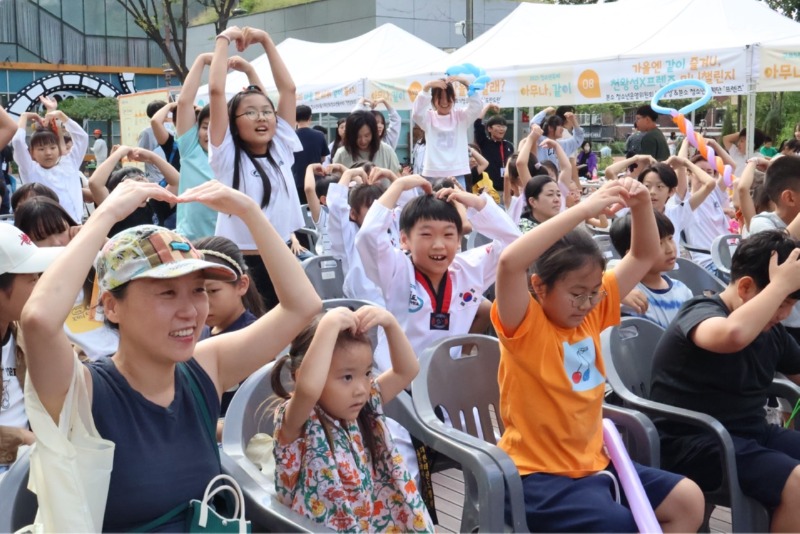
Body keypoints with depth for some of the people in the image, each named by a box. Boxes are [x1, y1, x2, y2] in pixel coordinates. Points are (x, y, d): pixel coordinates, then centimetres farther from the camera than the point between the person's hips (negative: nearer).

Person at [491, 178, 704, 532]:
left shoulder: (592, 313, 4)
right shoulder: (525, 325, -15)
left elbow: (644, 256, 11)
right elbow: (509, 262, -36)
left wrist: (641, 205, -8)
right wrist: (585, 209, -35)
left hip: (593, 461, 8)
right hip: (539, 473, -7)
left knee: (688, 501, 4)